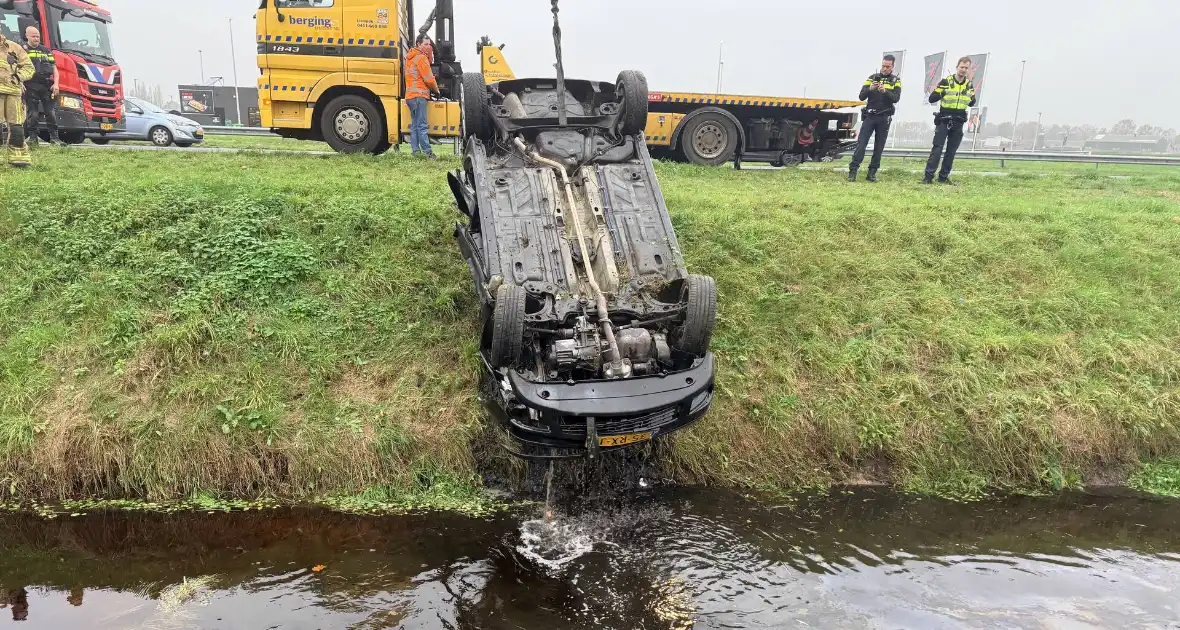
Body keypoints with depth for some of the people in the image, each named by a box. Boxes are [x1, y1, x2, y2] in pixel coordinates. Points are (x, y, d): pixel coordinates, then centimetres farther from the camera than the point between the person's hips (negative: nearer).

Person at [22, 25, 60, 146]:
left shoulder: (46, 51, 19)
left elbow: (54, 68, 16)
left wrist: (56, 84, 2)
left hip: (47, 86, 3)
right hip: (31, 87, -3)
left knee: (50, 112, -1)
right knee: (32, 114, -2)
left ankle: (54, 138, 1)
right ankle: (33, 139, 2)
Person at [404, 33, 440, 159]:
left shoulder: (411, 57, 20)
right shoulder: (421, 57, -9)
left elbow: (429, 62, 20)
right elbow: (429, 78, -10)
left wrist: (430, 51, 10)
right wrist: (436, 89, 5)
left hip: (410, 96, 10)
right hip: (419, 95, -10)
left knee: (414, 125, 9)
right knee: (422, 125, -12)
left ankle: (416, 151, 8)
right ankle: (427, 152, -15)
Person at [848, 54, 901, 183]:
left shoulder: (896, 80, 4)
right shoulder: (873, 77, 6)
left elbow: (896, 98, -11)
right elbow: (861, 97, -2)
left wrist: (885, 91, -27)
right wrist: (870, 89, -21)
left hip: (884, 118, 0)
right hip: (870, 116, 0)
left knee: (879, 147, 2)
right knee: (861, 144, -8)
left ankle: (872, 173, 6)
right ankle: (853, 171, -10)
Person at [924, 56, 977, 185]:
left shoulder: (969, 85, 9)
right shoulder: (946, 82, -5)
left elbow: (971, 104, 20)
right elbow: (932, 99, -8)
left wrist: (972, 99, -2)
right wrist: (941, 93, -25)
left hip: (958, 123, 5)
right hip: (944, 121, -5)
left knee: (951, 151, 6)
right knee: (937, 148, -11)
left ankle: (943, 177, 13)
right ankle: (928, 176, -12)